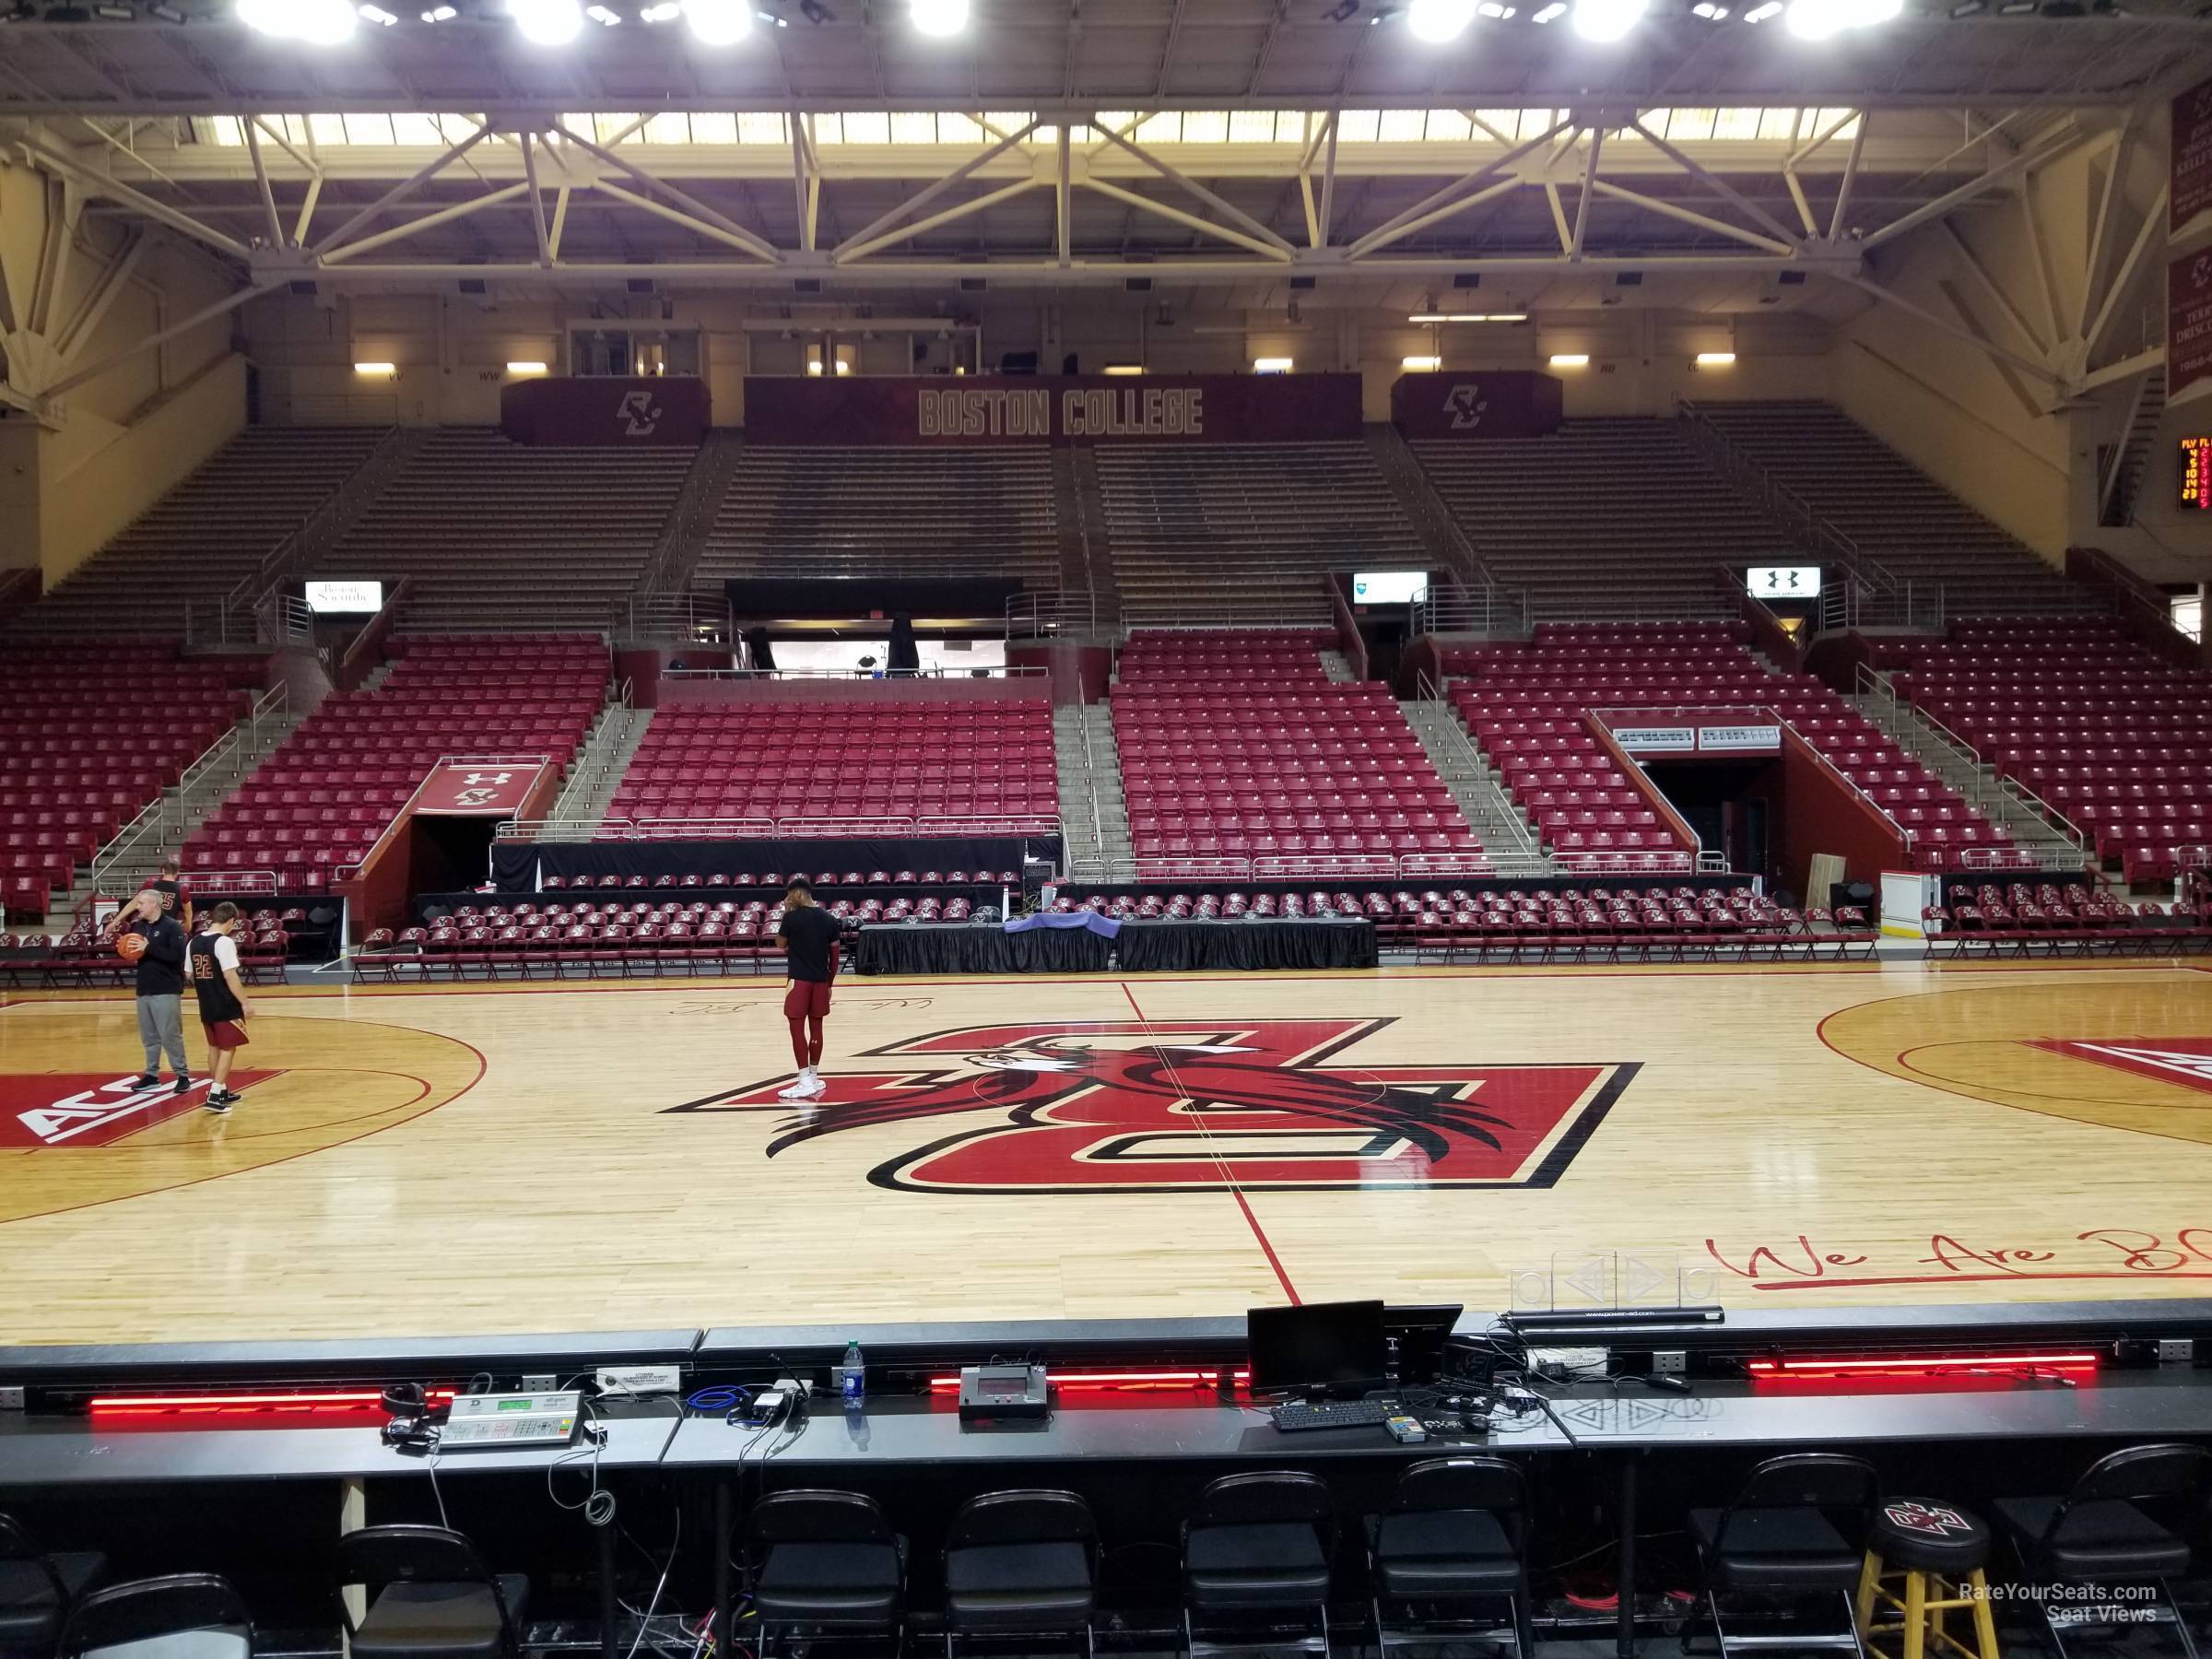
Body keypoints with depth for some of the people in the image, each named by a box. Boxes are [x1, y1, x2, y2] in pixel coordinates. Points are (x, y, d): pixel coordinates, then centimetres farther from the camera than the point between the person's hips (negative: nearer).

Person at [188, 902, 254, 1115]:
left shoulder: (194, 941, 7)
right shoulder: (224, 942, -16)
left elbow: (191, 975, 14)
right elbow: (230, 976, -21)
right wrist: (245, 1003, -16)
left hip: (206, 1006, 7)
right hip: (227, 1007, -7)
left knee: (215, 1047, 18)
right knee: (228, 1049, -1)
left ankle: (221, 1091, 28)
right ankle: (215, 1096, -7)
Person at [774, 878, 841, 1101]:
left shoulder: (792, 917, -10)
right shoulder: (829, 919, 5)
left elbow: (781, 943, 7)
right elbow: (834, 954, 8)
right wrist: (830, 982, 17)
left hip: (799, 979, -5)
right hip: (820, 980, 5)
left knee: (797, 1028, -3)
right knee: (815, 1027, 12)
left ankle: (806, 1083, -8)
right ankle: (814, 1078, 20)